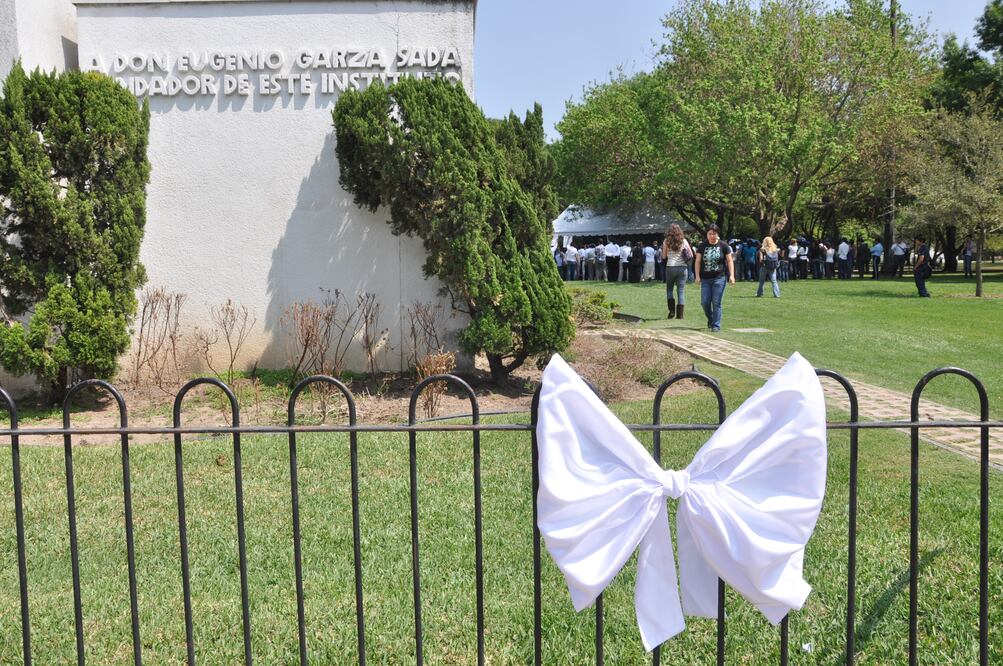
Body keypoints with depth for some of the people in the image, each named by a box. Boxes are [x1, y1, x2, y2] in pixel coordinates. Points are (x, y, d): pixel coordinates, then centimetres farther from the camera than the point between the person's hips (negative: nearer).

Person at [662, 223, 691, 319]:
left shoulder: (666, 241, 1)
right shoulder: (684, 241, 4)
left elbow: (663, 256, 3)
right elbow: (691, 255, 4)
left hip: (670, 267, -1)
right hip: (682, 268, 1)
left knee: (669, 290, 15)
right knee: (680, 291, 3)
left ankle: (672, 310, 3)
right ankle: (680, 314, -1)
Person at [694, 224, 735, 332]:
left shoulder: (723, 245, 1)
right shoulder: (702, 246, 6)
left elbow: (729, 261, 4)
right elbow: (697, 261, 7)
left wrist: (731, 275, -4)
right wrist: (697, 276, 0)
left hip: (719, 278, -2)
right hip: (705, 278, 2)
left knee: (716, 303, -3)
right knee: (705, 302, -1)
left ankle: (716, 325, 3)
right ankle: (710, 320, 25)